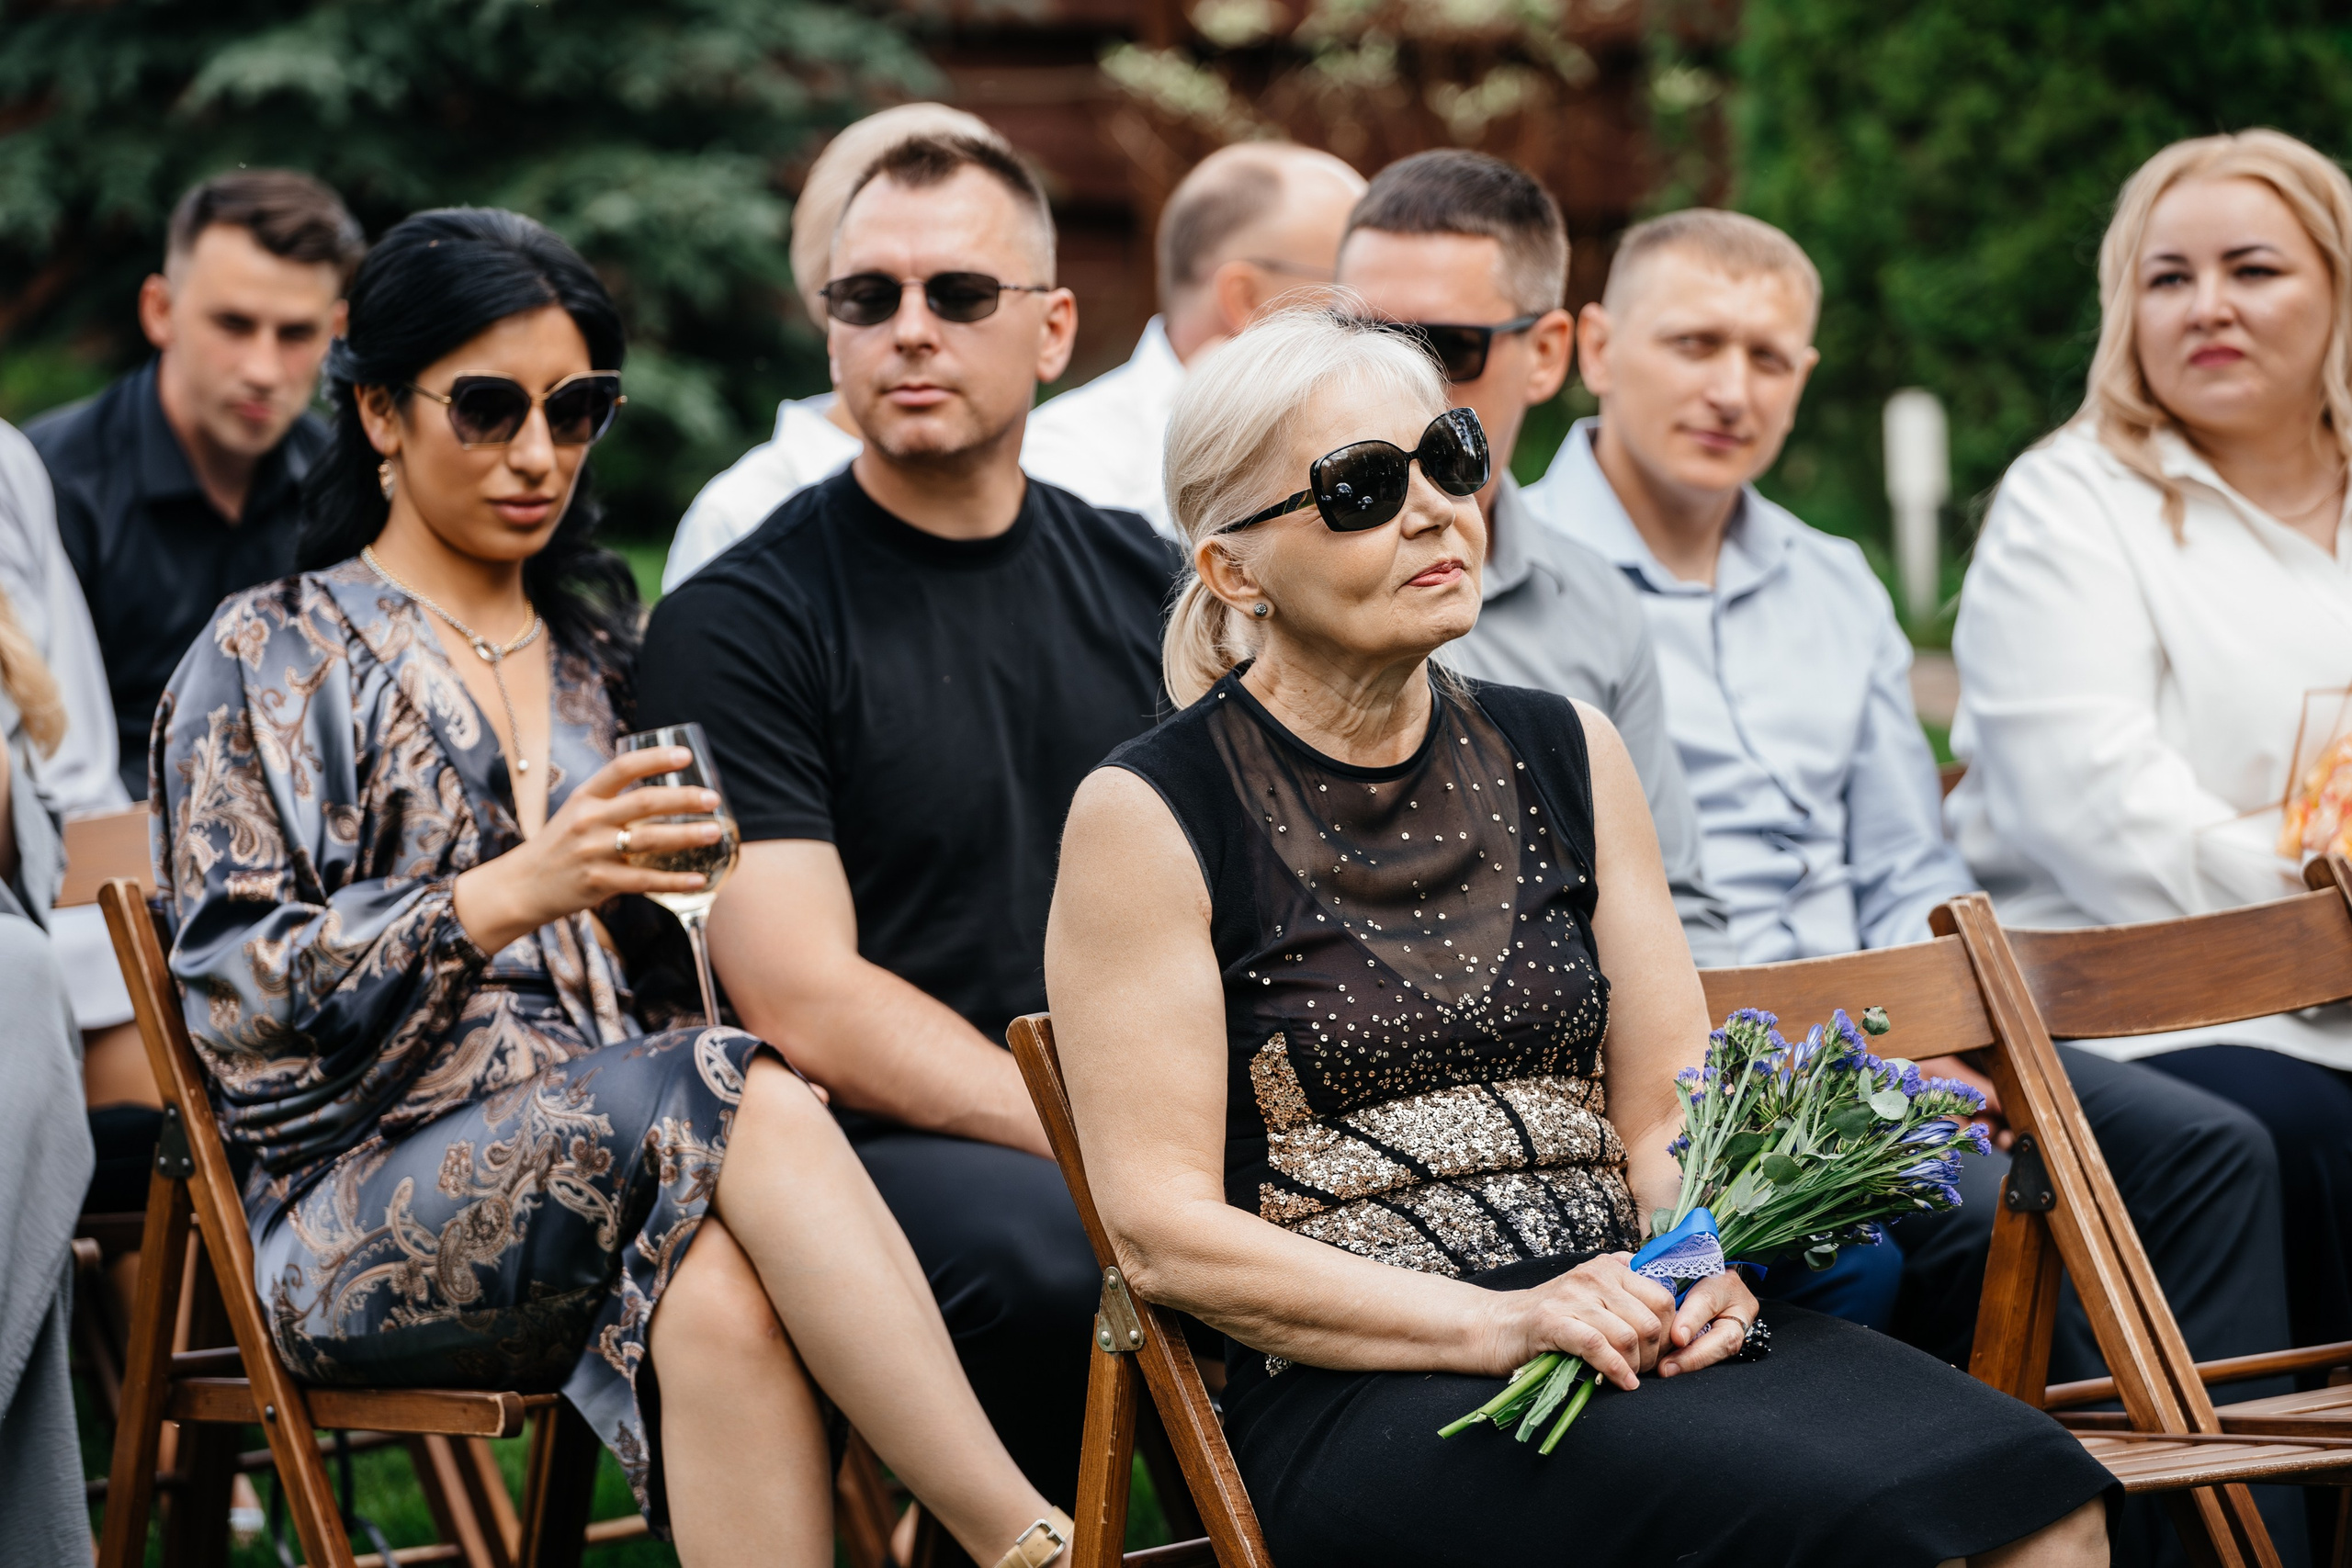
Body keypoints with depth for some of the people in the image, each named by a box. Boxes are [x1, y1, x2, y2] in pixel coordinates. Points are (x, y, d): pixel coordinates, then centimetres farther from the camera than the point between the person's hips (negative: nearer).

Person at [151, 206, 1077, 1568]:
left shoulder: (597, 649, 25)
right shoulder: (271, 661, 9)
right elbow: (240, 992, -3)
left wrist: (665, 881, 2)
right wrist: (511, 892, -15)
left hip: (609, 1169, 4)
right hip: (373, 1208, -4)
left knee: (719, 1292, -37)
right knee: (726, 1096, -35)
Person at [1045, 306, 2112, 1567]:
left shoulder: (1563, 754, 16)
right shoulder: (1147, 816, -1)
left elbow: (1665, 1110, 16)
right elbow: (1163, 1229, -7)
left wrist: (1703, 1267, -8)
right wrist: (1497, 1325, -17)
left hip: (1627, 1324, 5)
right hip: (1347, 1392, -5)